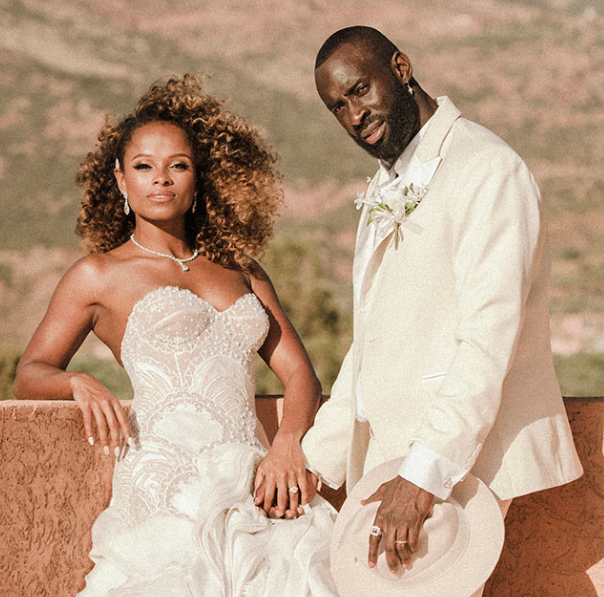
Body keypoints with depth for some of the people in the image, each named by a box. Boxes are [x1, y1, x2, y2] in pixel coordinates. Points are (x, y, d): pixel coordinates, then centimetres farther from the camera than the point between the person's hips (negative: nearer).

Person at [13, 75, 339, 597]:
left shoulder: (242, 272, 26)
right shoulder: (99, 275, 15)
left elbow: (300, 374, 18)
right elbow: (29, 374, 18)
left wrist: (287, 445, -3)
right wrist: (79, 383, -5)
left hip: (255, 486, 4)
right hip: (168, 488, -3)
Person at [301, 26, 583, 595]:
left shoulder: (487, 170, -10)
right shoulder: (388, 190, 20)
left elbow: (489, 337, -20)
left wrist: (425, 474, -26)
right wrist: (315, 459, 18)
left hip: (459, 462, -8)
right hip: (387, 459, 8)